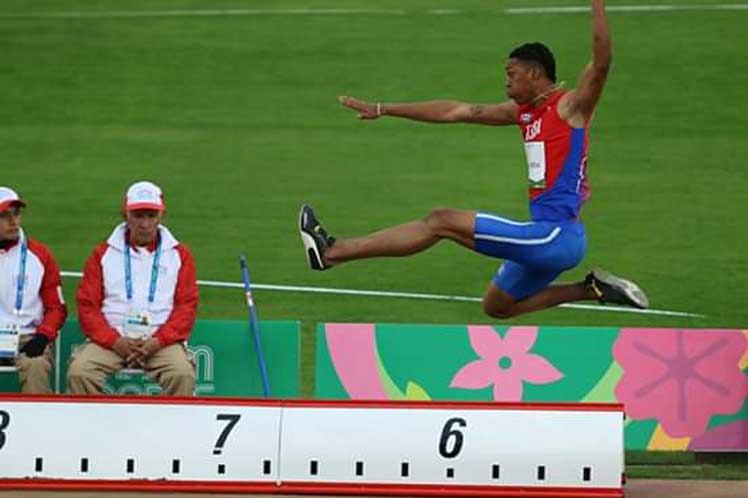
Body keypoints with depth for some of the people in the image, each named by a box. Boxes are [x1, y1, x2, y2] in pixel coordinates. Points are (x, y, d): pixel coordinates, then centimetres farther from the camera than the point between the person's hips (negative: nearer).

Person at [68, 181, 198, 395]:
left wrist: (158, 342, -9)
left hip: (162, 342, -1)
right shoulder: (103, 253, 15)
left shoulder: (179, 255, 15)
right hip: (110, 340, 1)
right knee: (79, 373, -28)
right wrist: (115, 341, -9)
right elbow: (87, 305, 8)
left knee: (182, 375, -32)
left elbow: (186, 306, 7)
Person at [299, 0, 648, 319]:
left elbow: (602, 60, -24)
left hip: (557, 235, -9)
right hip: (547, 239, 9)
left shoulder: (572, 107, -7)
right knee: (496, 306, 26)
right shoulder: (523, 112, 16)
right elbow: (455, 112, 18)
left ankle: (332, 252, -7)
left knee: (441, 222, -9)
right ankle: (595, 289, 20)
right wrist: (383, 110, 19)